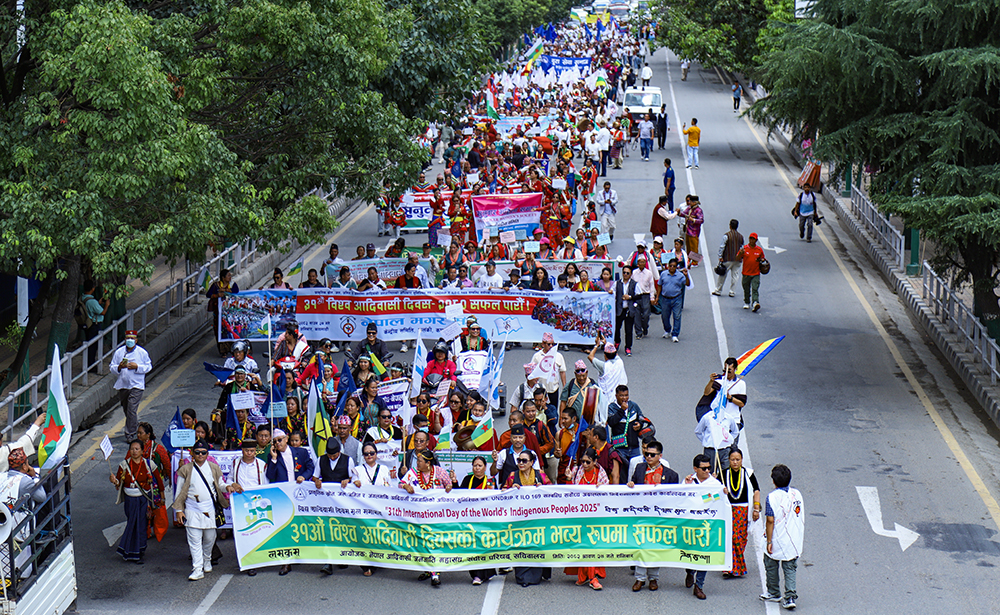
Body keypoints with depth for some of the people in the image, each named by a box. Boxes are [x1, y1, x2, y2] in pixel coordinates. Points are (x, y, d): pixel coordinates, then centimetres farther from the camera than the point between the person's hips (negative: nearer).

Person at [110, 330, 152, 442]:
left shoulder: (142, 352, 0)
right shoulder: (119, 352, 5)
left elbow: (148, 367, 4)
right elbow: (112, 368, 7)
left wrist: (137, 367, -13)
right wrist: (119, 367, -15)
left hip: (137, 386, -4)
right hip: (123, 385, 4)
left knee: (132, 409, -14)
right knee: (126, 410, 14)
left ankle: (130, 434, -9)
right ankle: (135, 426, 38)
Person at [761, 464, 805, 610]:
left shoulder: (772, 497, -18)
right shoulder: (796, 494, -1)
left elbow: (770, 520, -18)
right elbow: (801, 516, 8)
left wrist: (769, 541, -12)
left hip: (777, 541, -4)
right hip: (794, 541, 4)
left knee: (771, 566, 16)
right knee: (790, 568, 10)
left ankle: (774, 593, 29)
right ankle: (790, 597, 0)